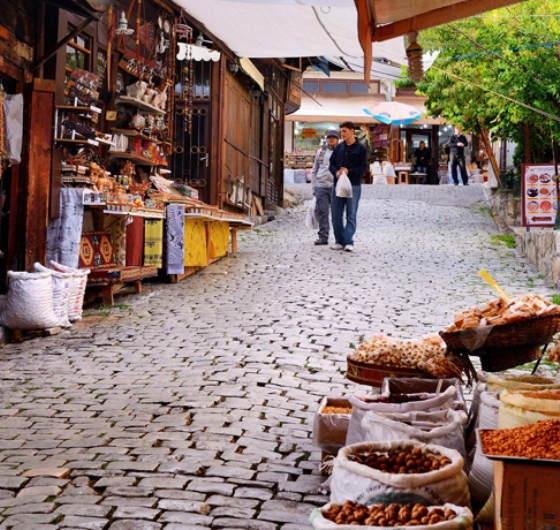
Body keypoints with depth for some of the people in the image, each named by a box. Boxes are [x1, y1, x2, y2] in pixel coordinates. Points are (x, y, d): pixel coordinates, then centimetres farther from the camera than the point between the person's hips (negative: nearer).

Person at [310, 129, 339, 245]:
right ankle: (323, 237, 8)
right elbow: (314, 171, 18)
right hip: (321, 186, 3)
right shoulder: (320, 151, 13)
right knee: (322, 212, 3)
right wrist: (314, 187, 12)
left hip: (335, 187, -3)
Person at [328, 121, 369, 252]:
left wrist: (349, 171, -18)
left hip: (353, 186, -4)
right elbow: (332, 164, 12)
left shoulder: (360, 148, -1)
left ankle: (348, 241, -2)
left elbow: (364, 167, -5)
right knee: (336, 215, 5)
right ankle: (339, 241, 14)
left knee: (351, 215, -2)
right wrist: (336, 172, -9)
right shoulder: (338, 148, 11)